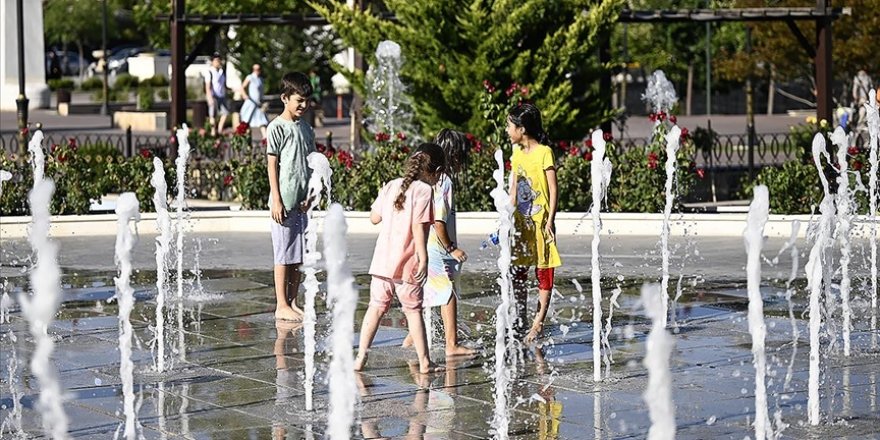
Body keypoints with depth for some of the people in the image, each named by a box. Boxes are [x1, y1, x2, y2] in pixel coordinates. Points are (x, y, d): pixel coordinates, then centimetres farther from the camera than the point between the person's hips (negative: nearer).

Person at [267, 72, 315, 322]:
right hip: (284, 201, -6)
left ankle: (293, 303, 15)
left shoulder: (305, 128, 13)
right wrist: (276, 201, -13)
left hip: (301, 202, 6)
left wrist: (309, 196, 5)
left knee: (298, 255, 8)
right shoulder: (277, 127, -7)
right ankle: (281, 306, 2)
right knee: (284, 255, -2)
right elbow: (272, 165, -9)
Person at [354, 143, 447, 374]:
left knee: (376, 308, 11)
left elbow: (374, 217, 17)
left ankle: (360, 357, 8)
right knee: (413, 311, 4)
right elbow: (418, 227, -18)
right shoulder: (424, 191, -9)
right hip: (407, 264, -5)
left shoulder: (391, 186, 10)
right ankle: (424, 362, 9)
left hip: (381, 261, 5)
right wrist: (423, 259, -17)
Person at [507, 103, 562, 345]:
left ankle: (538, 323, 2)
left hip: (540, 222, -7)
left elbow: (553, 189, -11)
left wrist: (550, 221, -16)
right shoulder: (517, 154, 10)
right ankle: (521, 320, 19)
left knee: (543, 272, 0)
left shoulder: (544, 152, -11)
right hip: (521, 222, 7)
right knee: (518, 272, 9)